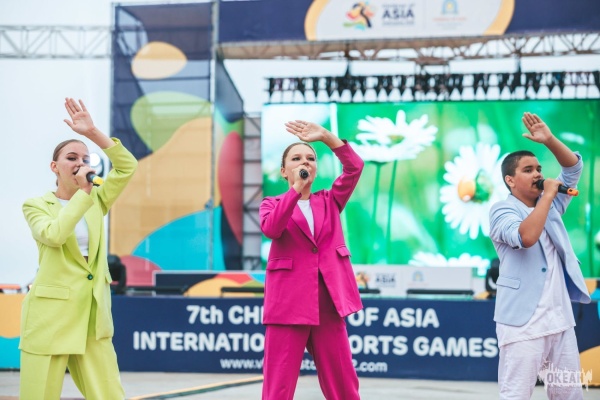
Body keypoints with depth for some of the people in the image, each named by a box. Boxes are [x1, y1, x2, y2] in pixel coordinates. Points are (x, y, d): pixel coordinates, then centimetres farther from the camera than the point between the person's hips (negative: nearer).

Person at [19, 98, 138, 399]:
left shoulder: (96, 202, 15)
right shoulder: (36, 205, 1)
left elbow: (127, 167, 3)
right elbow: (54, 234, -20)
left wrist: (93, 133, -6)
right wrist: (82, 192, -16)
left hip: (93, 317, 5)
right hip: (50, 315, -4)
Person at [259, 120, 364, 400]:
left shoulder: (329, 201, 16)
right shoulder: (272, 204, 8)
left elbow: (355, 167, 1)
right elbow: (271, 229, -15)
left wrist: (325, 136, -8)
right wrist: (297, 188, -17)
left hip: (328, 302, 3)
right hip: (289, 302, -3)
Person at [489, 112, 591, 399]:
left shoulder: (550, 205, 13)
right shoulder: (502, 211, -7)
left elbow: (574, 168, 9)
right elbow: (526, 236, -26)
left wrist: (549, 140, -6)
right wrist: (548, 195, -17)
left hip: (560, 320, 7)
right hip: (523, 322, -7)